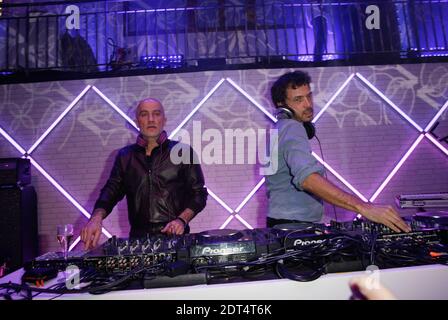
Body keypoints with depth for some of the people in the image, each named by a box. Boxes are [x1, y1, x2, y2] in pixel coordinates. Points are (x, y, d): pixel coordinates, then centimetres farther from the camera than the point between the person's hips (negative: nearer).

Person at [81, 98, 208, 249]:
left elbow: (198, 192, 3)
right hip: (139, 237, 3)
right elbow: (111, 191, 7)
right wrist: (97, 218, -12)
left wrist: (182, 220, -12)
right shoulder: (125, 156, 12)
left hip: (175, 236, -2)